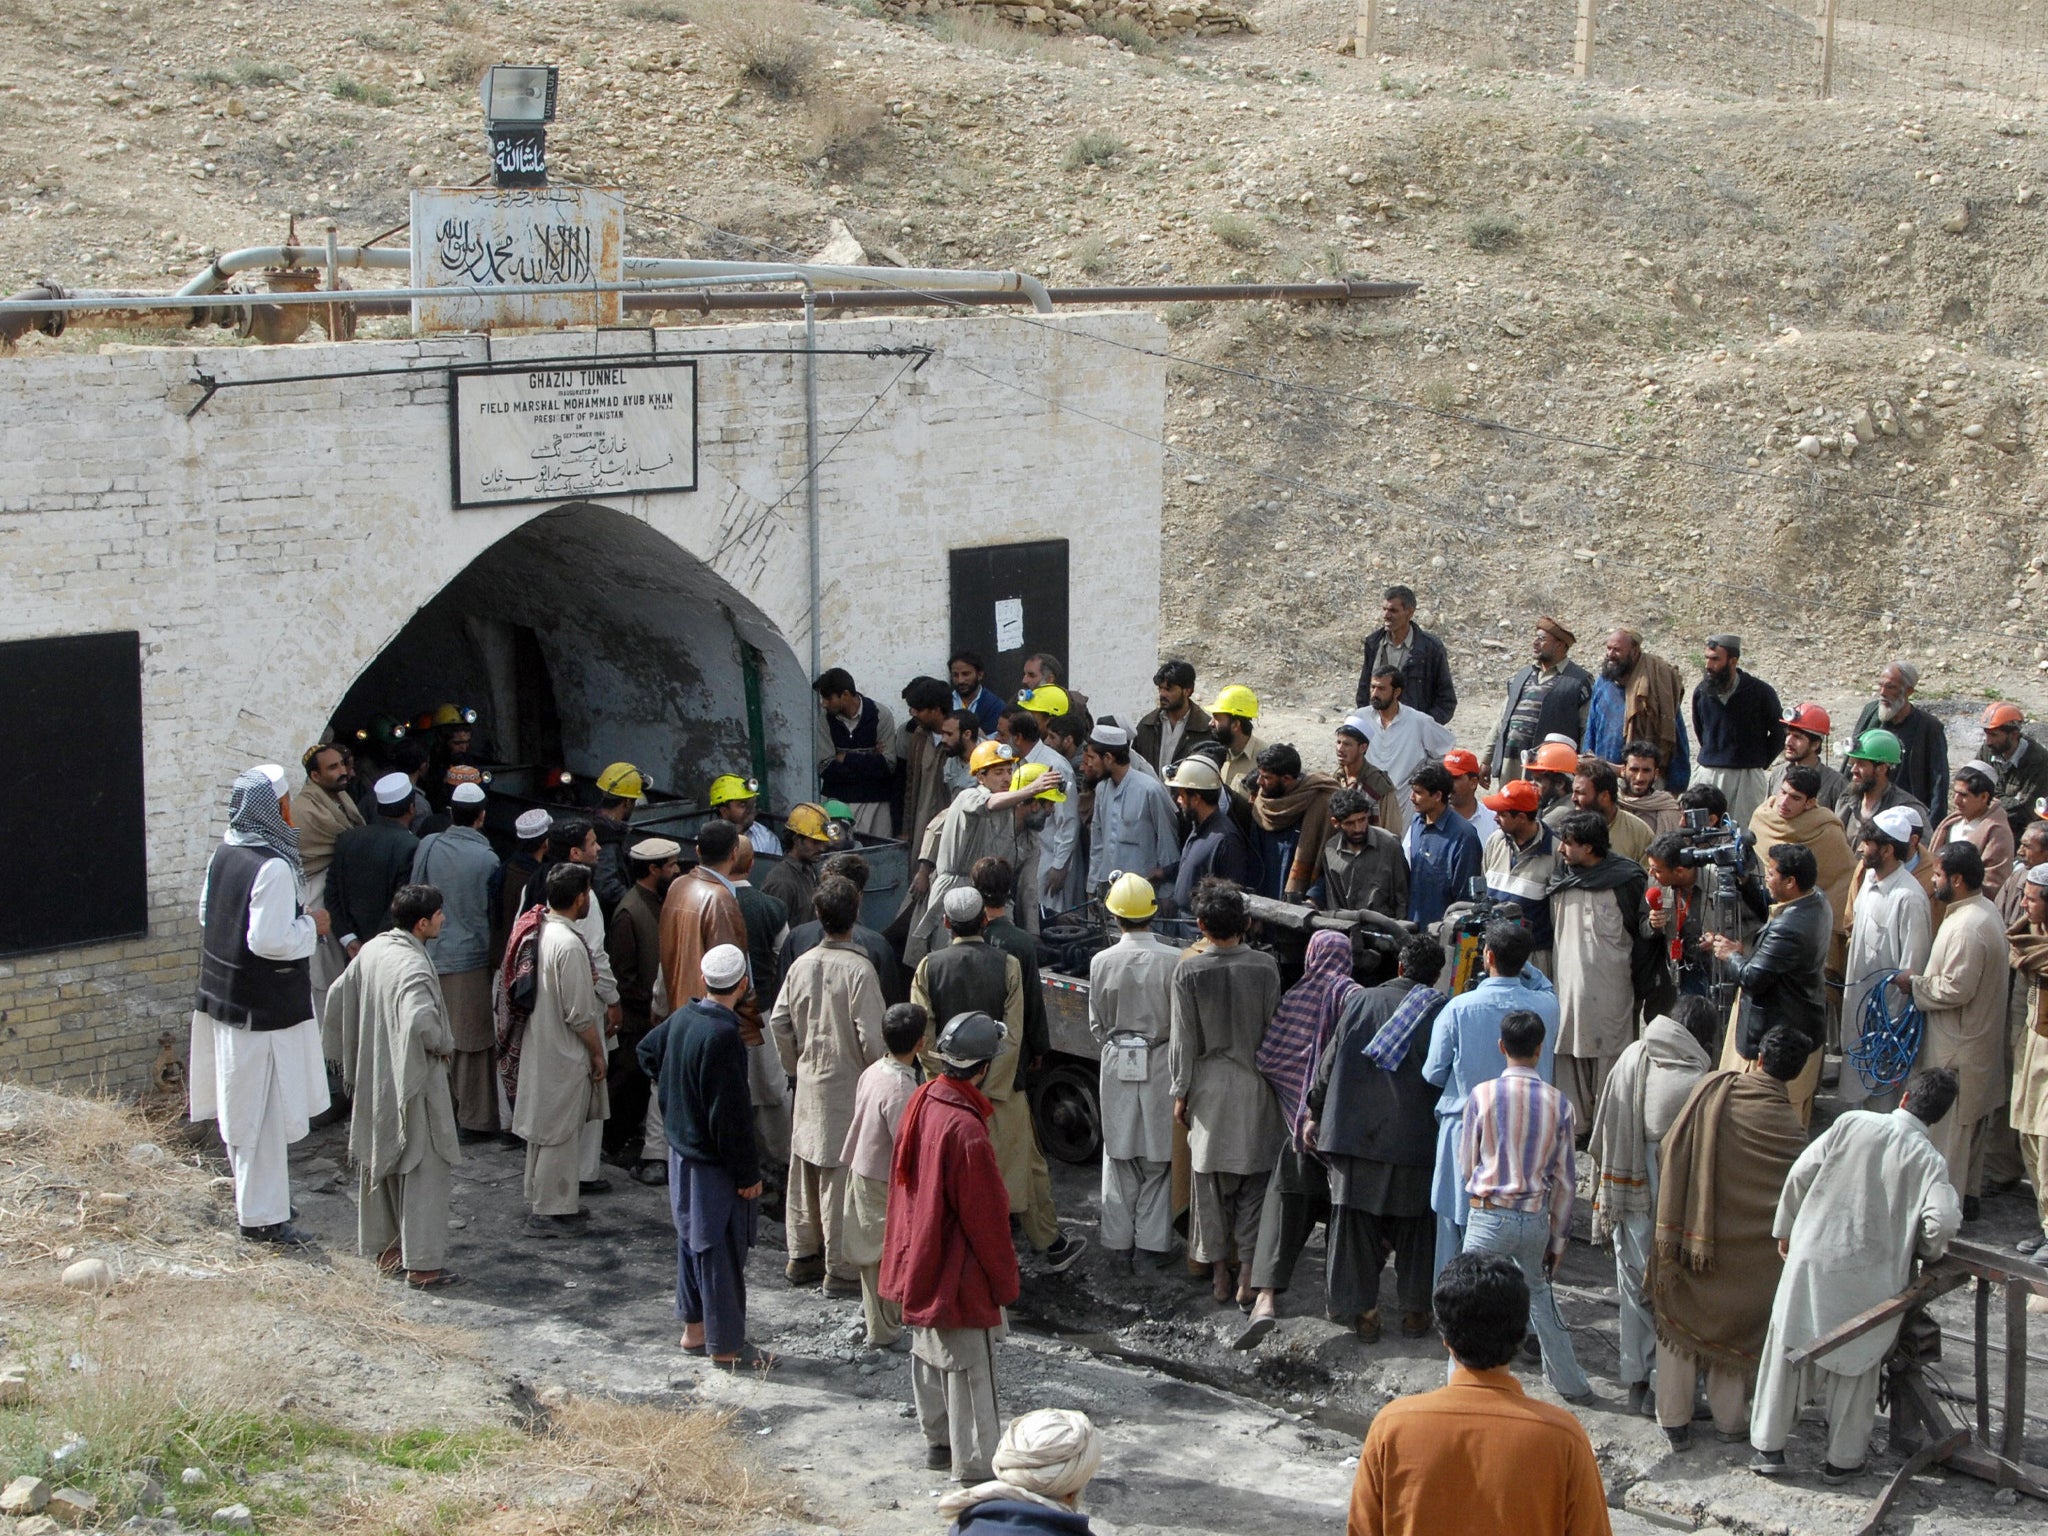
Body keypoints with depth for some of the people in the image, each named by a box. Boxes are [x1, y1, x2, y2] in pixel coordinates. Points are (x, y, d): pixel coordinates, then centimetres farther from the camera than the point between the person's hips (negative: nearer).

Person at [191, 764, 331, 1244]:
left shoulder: (224, 854, 3)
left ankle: (249, 1196, 31)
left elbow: (206, 914, 14)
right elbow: (269, 940, -27)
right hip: (265, 1006, -9)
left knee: (240, 1105, 18)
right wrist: (311, 926, -10)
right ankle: (262, 1216, 7)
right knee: (264, 1112, 0)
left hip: (224, 995, 9)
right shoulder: (272, 867, -23)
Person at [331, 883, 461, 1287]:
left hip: (372, 1079, 9)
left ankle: (383, 1246, 31)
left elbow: (337, 999, 10)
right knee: (424, 1169, 0)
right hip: (411, 1083, -9)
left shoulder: (371, 951, 2)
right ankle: (423, 1262, 2)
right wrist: (444, 1045, -19)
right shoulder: (413, 966, -25)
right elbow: (421, 1022, -39)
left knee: (379, 1160, 20)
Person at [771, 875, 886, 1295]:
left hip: (809, 1083, 6)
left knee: (805, 1170, 16)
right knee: (841, 1176, -1)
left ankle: (802, 1257, 27)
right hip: (848, 1086, -6)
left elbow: (778, 1022, 6)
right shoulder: (858, 970, -17)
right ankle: (841, 1270, 4)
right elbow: (870, 1036, -19)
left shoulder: (802, 965, 1)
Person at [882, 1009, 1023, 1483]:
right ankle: (974, 1465, 14)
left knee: (929, 1353, 22)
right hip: (959, 1270, -9)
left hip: (919, 1259, 9)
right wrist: (1005, 1281, -9)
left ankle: (938, 1441, 37)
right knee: (970, 1368, 4)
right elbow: (985, 1216, -21)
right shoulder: (966, 1130, -30)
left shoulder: (920, 1102, -4)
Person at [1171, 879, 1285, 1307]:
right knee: (1254, 1178, 7)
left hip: (1209, 1083, 0)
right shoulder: (1265, 966, -8)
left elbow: (1183, 1038, -7)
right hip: (1254, 1082, 1)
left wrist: (1181, 1092, 3)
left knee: (1210, 1179, 11)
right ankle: (1248, 1272, 2)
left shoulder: (1189, 970, -12)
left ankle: (1220, 1272, 16)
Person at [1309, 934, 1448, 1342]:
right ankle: (1415, 1310, 16)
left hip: (1355, 1133, 1)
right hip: (1416, 1137, -1)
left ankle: (1362, 1311, 12)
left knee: (1356, 1221, 9)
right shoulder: (1443, 1011, -5)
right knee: (1415, 1225, 12)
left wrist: (1316, 1114, 16)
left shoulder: (1360, 1000, 2)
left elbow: (1330, 1062, 6)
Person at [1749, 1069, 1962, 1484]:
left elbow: (1801, 1173, -3)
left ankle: (1768, 1447, 22)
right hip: (1866, 1278, -2)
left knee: (1786, 1349, 15)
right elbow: (1943, 1219, -23)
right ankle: (1842, 1458, 24)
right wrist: (1928, 1249, 0)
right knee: (1856, 1365, 16)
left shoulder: (1852, 1123, -3)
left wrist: (1786, 1229, 11)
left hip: (1811, 1258, 2)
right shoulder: (1928, 1159, -9)